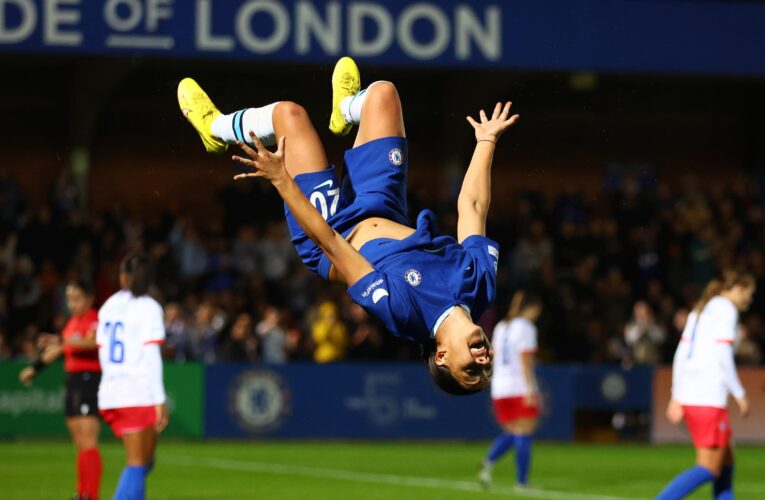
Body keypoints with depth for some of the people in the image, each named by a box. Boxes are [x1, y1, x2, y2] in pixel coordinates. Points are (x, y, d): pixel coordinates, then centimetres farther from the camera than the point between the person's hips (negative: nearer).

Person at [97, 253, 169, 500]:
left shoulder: (109, 306, 12)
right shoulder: (148, 307, -5)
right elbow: (151, 357, -12)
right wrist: (160, 401, -13)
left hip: (110, 393, 6)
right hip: (140, 394, -6)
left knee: (143, 461, 17)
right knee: (137, 463, -3)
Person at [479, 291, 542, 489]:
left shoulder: (500, 327, 16)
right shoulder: (526, 327, -6)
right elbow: (525, 360, -14)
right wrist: (530, 388, -16)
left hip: (499, 388, 7)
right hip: (520, 388, -7)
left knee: (510, 433, 14)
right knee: (523, 435, -3)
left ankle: (488, 463, -11)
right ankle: (522, 482, -5)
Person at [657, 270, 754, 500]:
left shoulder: (700, 310, 20)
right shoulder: (726, 309, -5)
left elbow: (681, 355, 16)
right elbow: (722, 356, -15)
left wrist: (676, 397, 15)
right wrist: (740, 394, -9)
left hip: (689, 398, 9)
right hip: (709, 400, -9)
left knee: (726, 461, 14)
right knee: (709, 469, -9)